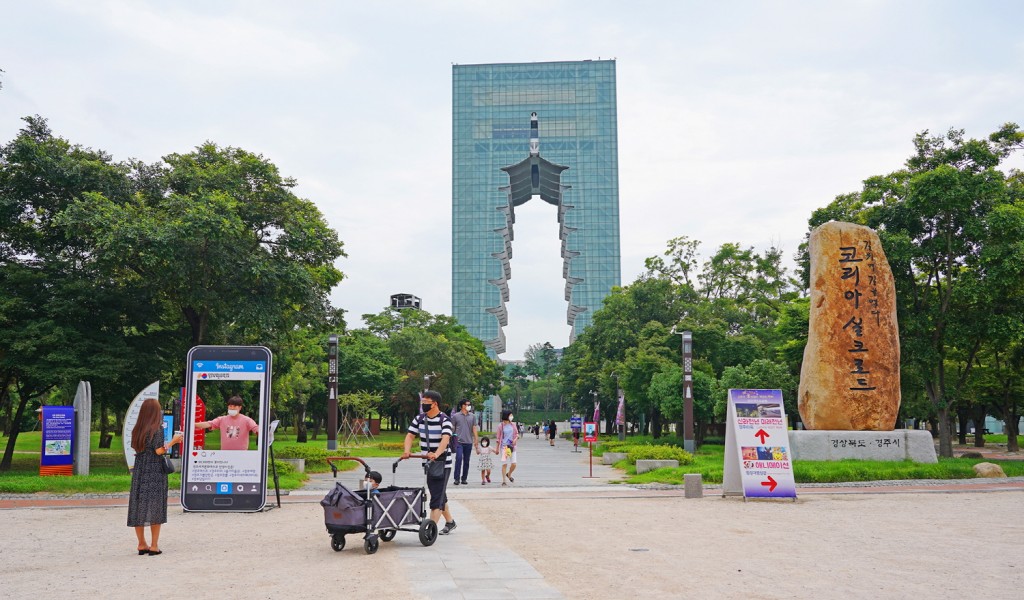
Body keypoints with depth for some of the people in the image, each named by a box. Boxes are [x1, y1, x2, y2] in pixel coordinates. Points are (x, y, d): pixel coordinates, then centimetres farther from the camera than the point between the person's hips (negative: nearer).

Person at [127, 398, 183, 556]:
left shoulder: (137, 430, 6)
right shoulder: (157, 429, -10)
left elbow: (135, 449, 10)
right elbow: (159, 451, -15)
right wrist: (173, 441, -3)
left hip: (139, 471, 5)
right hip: (155, 472, -5)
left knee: (138, 506, 9)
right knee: (155, 507, 1)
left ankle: (142, 544, 14)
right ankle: (154, 546, 2)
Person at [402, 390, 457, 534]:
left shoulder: (444, 420, -13)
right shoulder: (419, 419, 5)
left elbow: (445, 439, -27)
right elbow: (410, 435, 1)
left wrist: (436, 454, -44)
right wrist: (407, 450, -20)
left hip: (442, 463, -6)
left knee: (437, 497, -10)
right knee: (439, 495, 17)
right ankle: (450, 522, 33)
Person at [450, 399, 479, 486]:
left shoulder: (472, 416, 9)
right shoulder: (456, 416, 2)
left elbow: (474, 428, 9)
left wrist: (476, 440, 1)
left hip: (469, 442, 3)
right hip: (459, 442, -3)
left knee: (466, 461, 7)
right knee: (458, 459, -14)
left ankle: (464, 479, 16)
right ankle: (457, 478, -9)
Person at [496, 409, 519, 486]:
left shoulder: (513, 424, 5)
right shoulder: (501, 426, -3)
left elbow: (517, 434, 13)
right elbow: (498, 438, 2)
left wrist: (516, 439, -9)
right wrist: (497, 448, 3)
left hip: (512, 446, 3)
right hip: (504, 447, -3)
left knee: (514, 464, -1)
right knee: (504, 464, -3)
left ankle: (509, 474, 29)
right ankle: (504, 481, 8)